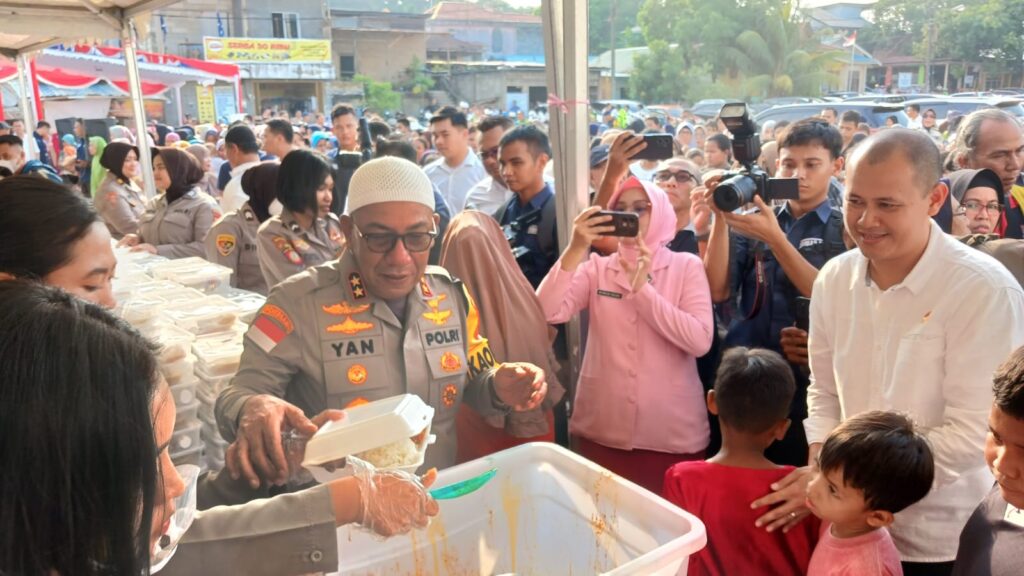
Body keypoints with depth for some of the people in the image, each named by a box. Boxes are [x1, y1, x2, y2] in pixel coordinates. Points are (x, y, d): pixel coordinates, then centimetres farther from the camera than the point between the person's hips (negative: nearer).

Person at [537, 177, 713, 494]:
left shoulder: (686, 266, -1)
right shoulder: (597, 268, 3)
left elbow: (700, 341, -14)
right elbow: (547, 312, -12)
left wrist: (642, 287, -17)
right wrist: (576, 249, -20)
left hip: (672, 434, -1)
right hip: (601, 430, 1)